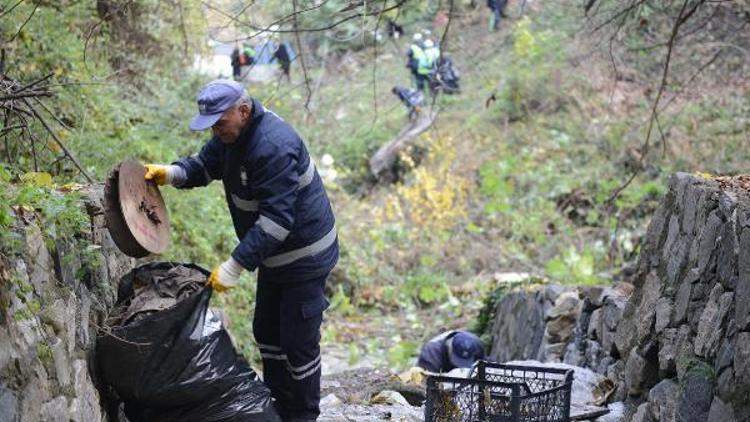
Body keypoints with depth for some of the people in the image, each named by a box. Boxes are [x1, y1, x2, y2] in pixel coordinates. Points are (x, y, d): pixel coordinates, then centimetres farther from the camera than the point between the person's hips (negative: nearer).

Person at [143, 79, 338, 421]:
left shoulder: (273, 147, -32)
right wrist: (172, 173, -10)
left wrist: (235, 266, -34)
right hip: (275, 253, 10)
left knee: (298, 342, -3)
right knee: (266, 331, 19)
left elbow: (276, 220, -34)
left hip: (304, 256, -10)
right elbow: (205, 165, 13)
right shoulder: (232, 132, -1)